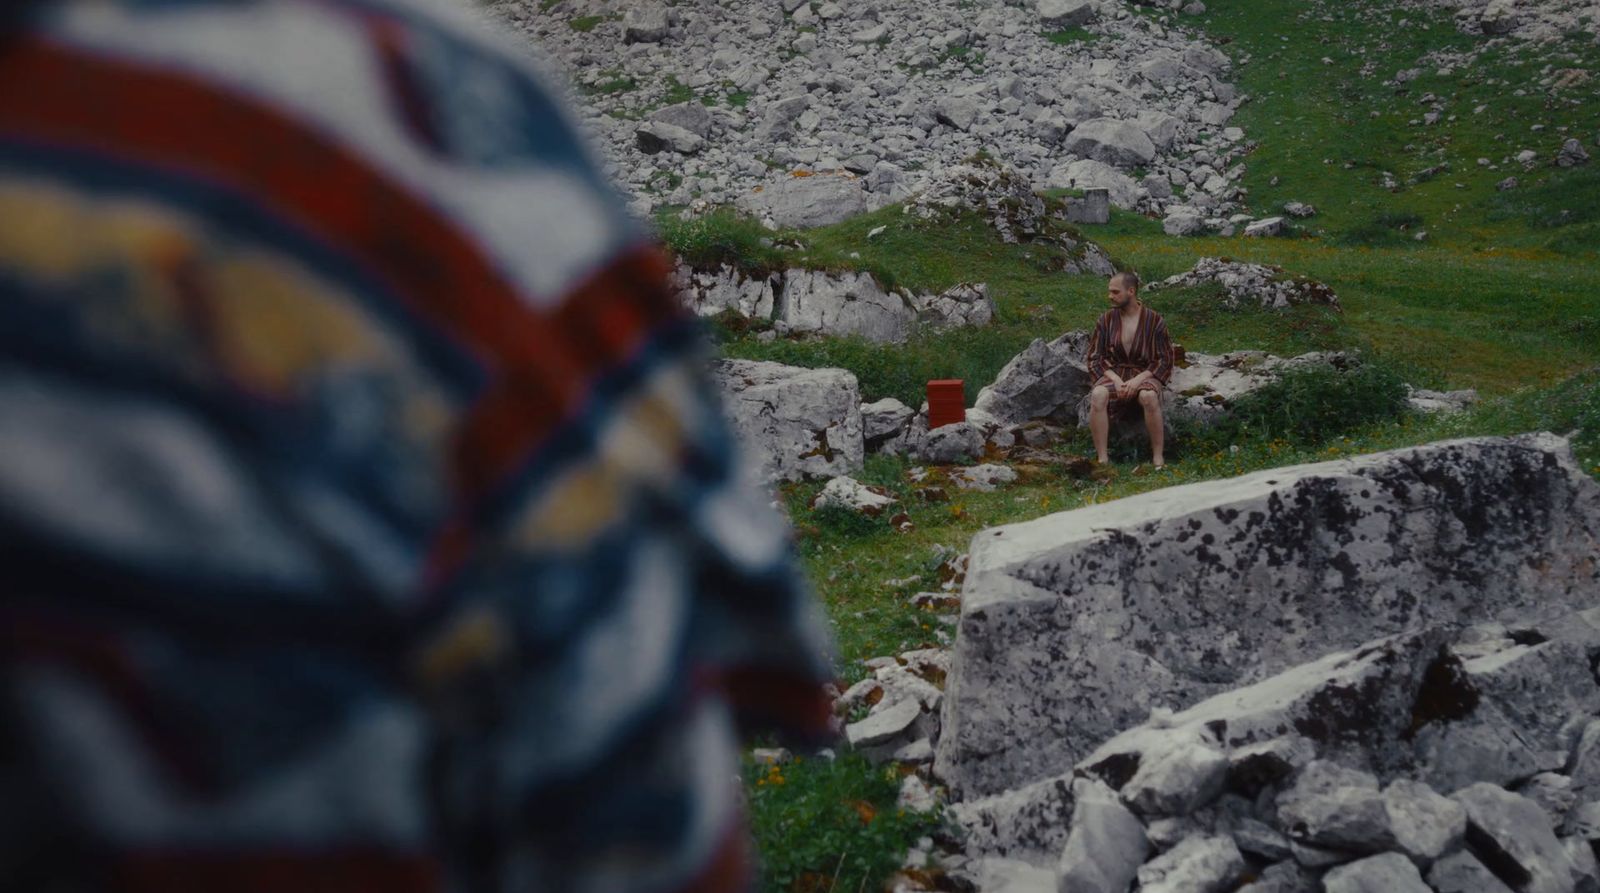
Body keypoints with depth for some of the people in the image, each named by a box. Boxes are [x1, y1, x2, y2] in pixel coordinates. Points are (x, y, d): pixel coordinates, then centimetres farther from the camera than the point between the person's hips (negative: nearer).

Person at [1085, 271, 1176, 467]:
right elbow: (1094, 358, 5)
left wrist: (1138, 380, -16)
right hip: (1113, 374, 2)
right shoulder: (1106, 320, 4)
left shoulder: (1154, 320, -1)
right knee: (1098, 396, -33)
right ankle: (1102, 460, -31)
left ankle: (1158, 459, -28)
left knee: (1149, 396, -38)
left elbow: (1165, 361, 0)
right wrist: (1115, 379, -13)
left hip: (1145, 375, -2)